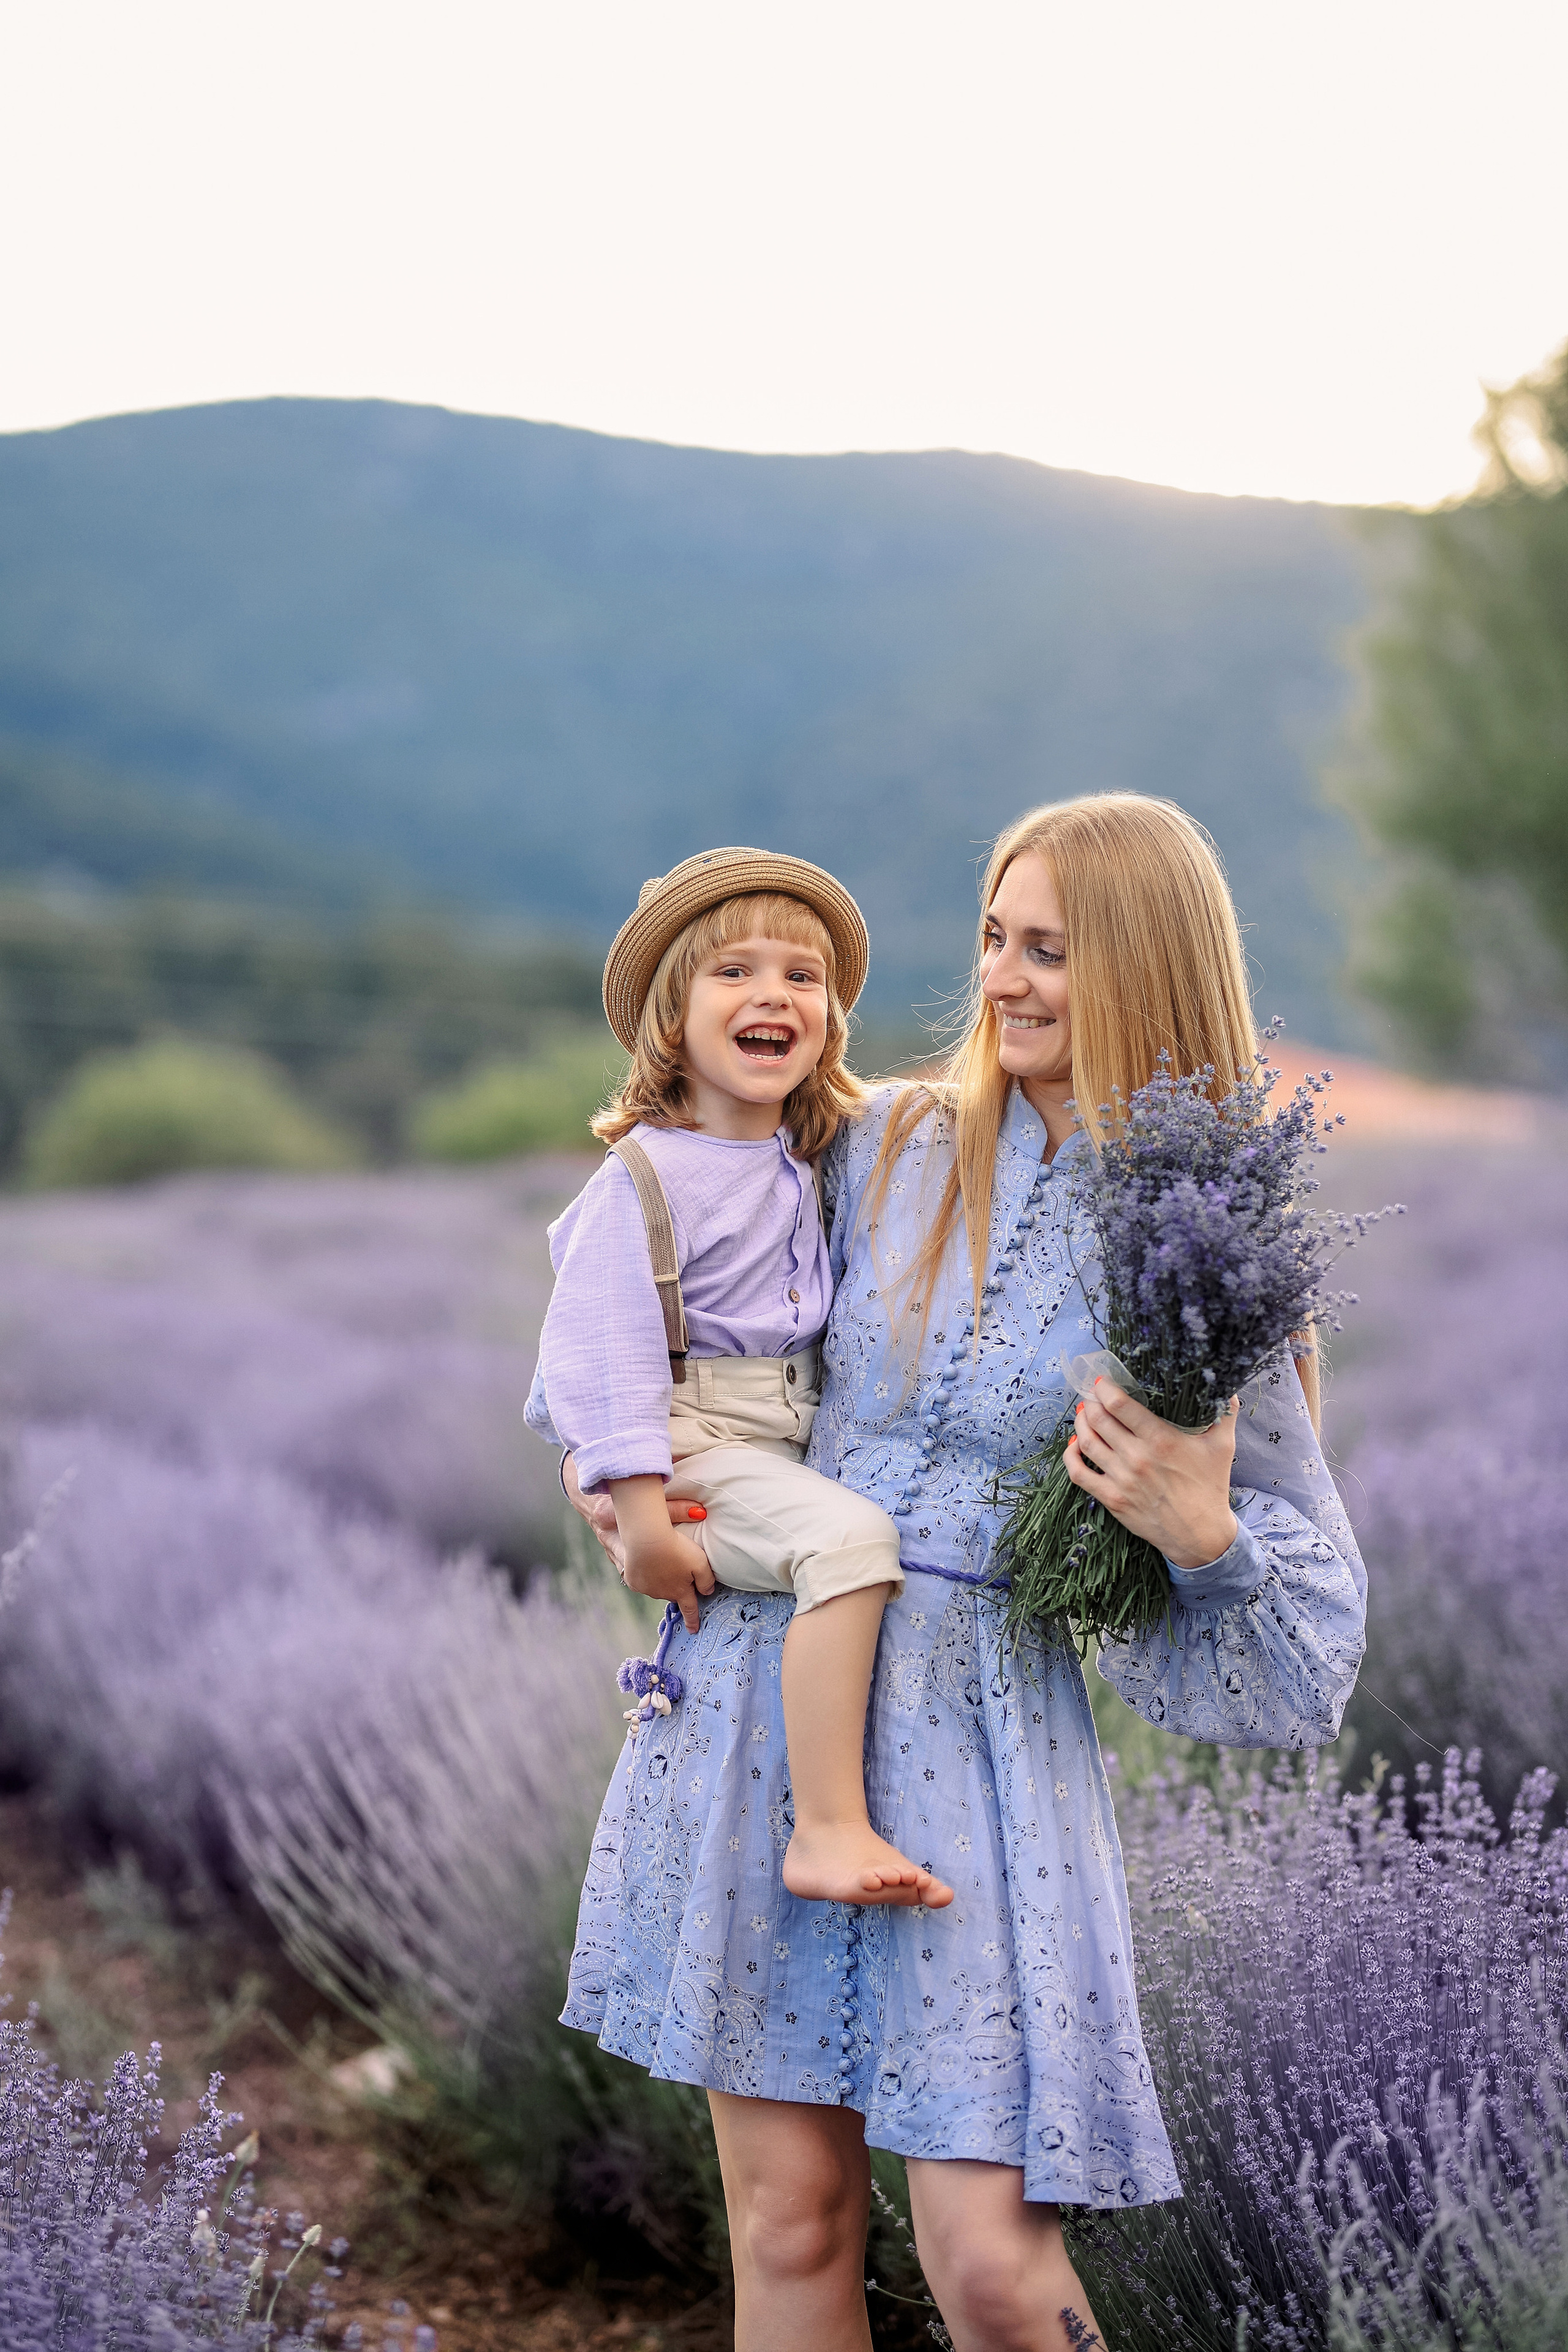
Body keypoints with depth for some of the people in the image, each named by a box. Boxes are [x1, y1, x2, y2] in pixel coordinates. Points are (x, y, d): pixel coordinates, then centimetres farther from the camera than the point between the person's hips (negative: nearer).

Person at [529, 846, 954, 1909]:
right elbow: (607, 1348, -18)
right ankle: (831, 1830, -26)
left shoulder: (805, 1162, 11)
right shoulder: (644, 1178, -13)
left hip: (785, 1449, 9)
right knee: (852, 1537, -27)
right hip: (691, 1452, -9)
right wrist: (642, 1513, -23)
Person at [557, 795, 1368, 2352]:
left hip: (985, 1741, -2)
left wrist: (1197, 1533, -16)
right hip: (765, 1688, 3)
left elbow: (1310, 1578, 3)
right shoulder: (886, 1146, 4)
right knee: (789, 2218, 8)